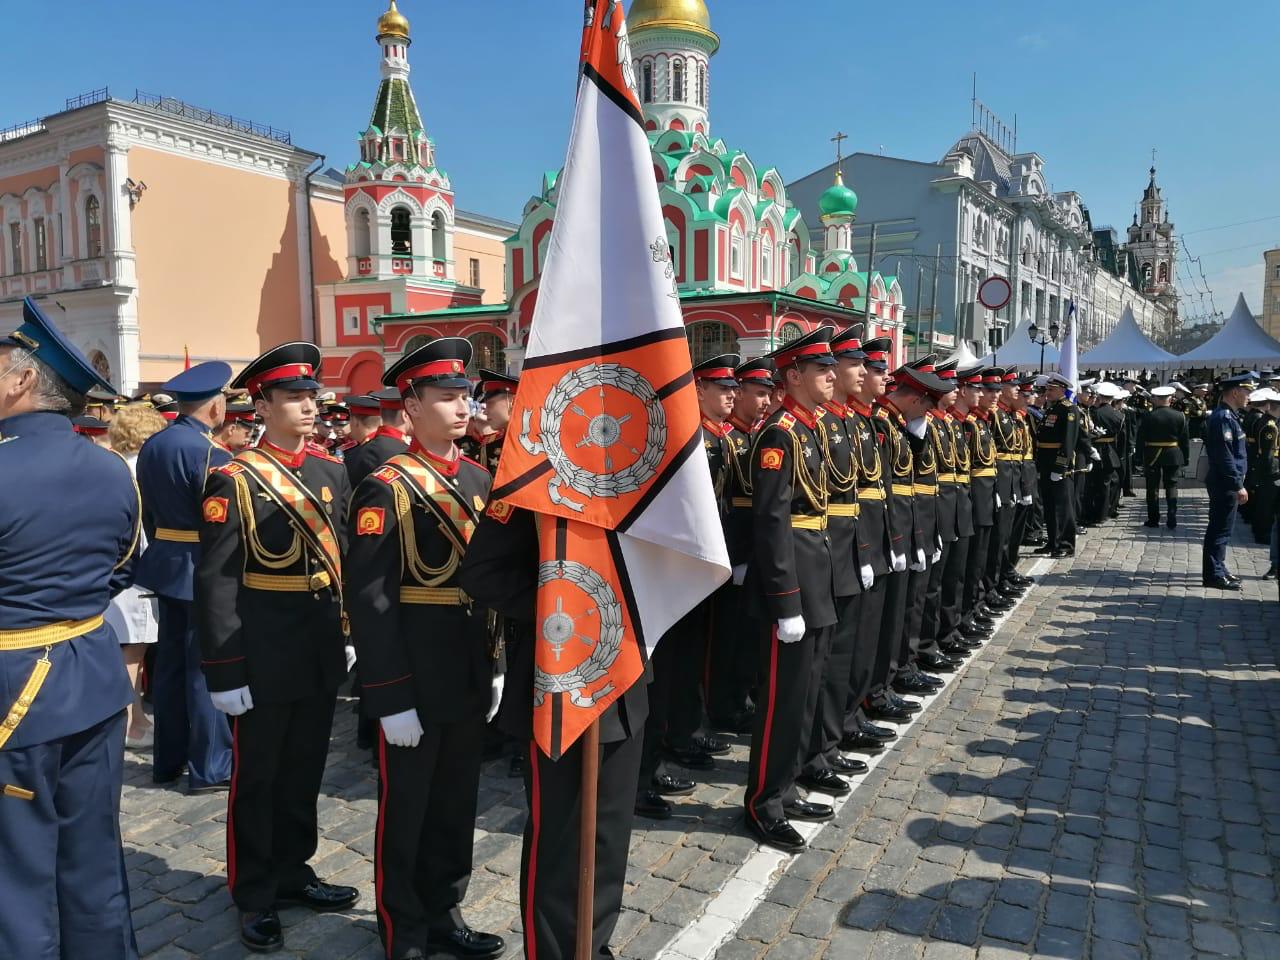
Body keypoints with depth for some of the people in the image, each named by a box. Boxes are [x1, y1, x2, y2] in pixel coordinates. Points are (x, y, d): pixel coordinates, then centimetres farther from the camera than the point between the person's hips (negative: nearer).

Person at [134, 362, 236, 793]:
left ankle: (168, 758, 27)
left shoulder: (150, 446, 8)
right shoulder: (210, 452, -19)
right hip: (205, 568, -8)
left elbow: (147, 512, 14)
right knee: (206, 665, 0)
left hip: (167, 563, 8)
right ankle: (209, 766, 9)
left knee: (171, 660, 15)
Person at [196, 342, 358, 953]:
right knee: (257, 777, 11)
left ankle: (292, 872, 37)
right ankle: (254, 896, 29)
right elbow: (216, 581, -13)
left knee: (304, 770, 18)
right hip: (264, 653, -5)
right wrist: (224, 670, -15)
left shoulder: (332, 472, 6)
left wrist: (350, 633, 8)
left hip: (322, 650, 5)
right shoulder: (233, 480, -10)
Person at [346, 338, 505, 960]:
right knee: (406, 808, 12)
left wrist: (495, 665, 12)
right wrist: (391, 697, -18)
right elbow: (370, 600, -18)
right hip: (415, 680, -6)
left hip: (469, 675, 6)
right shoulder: (386, 488, -14)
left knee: (456, 804, 20)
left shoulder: (478, 478, 7)